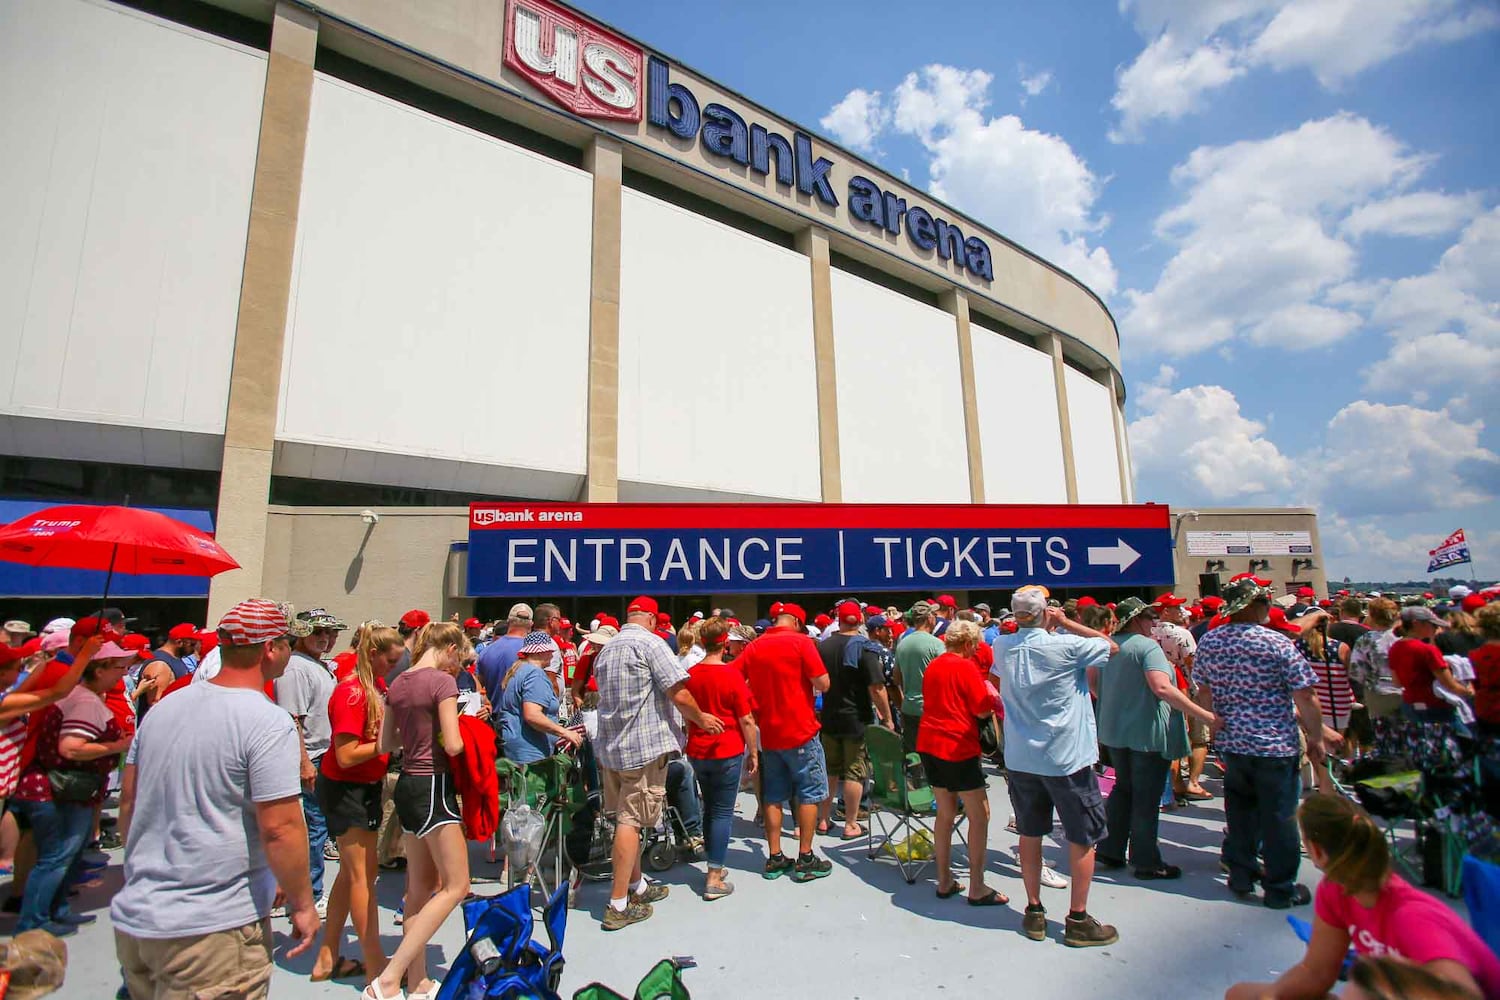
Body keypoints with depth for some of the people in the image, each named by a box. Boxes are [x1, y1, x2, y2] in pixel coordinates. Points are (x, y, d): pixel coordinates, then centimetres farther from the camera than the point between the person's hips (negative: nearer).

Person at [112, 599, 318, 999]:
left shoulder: (164, 707, 4)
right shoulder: (269, 722, -21)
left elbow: (133, 801, 15)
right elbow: (280, 828, -22)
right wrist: (303, 905, -8)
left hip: (132, 921, 8)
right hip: (213, 930, -8)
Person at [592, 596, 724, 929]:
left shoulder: (606, 650, 13)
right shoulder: (650, 643, -13)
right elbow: (679, 694, -18)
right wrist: (702, 719, -1)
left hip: (609, 745, 8)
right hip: (644, 746, -8)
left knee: (627, 817, 17)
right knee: (631, 821, -3)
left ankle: (637, 886, 30)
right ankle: (619, 905, 3)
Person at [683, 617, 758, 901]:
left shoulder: (690, 674, -1)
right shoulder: (732, 675, -15)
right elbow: (746, 720, -12)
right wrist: (753, 752, -1)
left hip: (697, 752, 5)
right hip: (727, 752, -5)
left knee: (709, 808, 19)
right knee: (723, 812, 3)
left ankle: (714, 865, 28)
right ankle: (714, 880, 6)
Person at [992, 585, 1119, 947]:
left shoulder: (1002, 647, -2)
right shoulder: (1065, 646, -17)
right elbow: (1112, 646, -1)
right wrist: (1066, 622, 1)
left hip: (1020, 757, 5)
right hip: (1067, 757, -4)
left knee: (1030, 833, 15)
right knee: (1083, 838, 11)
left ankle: (1034, 911, 25)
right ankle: (1078, 920, 19)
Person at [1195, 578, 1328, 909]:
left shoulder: (1208, 642, 0)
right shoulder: (1277, 643, -15)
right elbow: (1306, 698, -13)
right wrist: (1316, 739, -1)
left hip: (1230, 743, 5)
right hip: (1276, 745, -4)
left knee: (1240, 810, 18)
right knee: (1278, 817, 8)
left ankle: (1241, 876, 28)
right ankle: (1281, 889, 19)